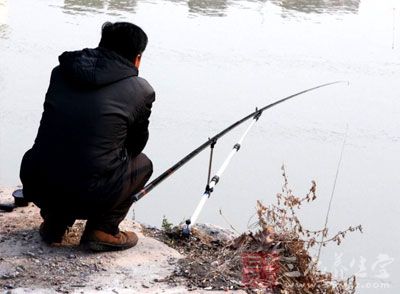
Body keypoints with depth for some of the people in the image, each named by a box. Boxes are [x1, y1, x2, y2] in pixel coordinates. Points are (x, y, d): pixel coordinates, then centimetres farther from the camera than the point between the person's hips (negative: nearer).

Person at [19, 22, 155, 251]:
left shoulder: (61, 71, 11)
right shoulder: (141, 90, 1)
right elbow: (135, 145, 16)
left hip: (35, 187, 5)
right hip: (90, 196, -4)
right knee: (142, 164, 24)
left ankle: (54, 222, 22)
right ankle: (102, 229, 10)